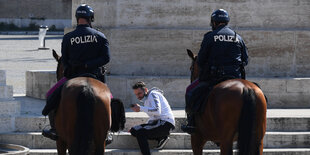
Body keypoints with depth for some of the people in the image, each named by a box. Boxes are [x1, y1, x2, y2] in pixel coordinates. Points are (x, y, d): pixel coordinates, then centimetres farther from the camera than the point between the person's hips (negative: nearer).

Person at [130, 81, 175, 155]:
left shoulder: (152, 94, -7)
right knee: (133, 130, 2)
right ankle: (161, 138, -4)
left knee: (140, 133, -25)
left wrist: (140, 108, -19)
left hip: (165, 123, -10)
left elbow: (157, 111, -23)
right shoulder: (147, 99, 23)